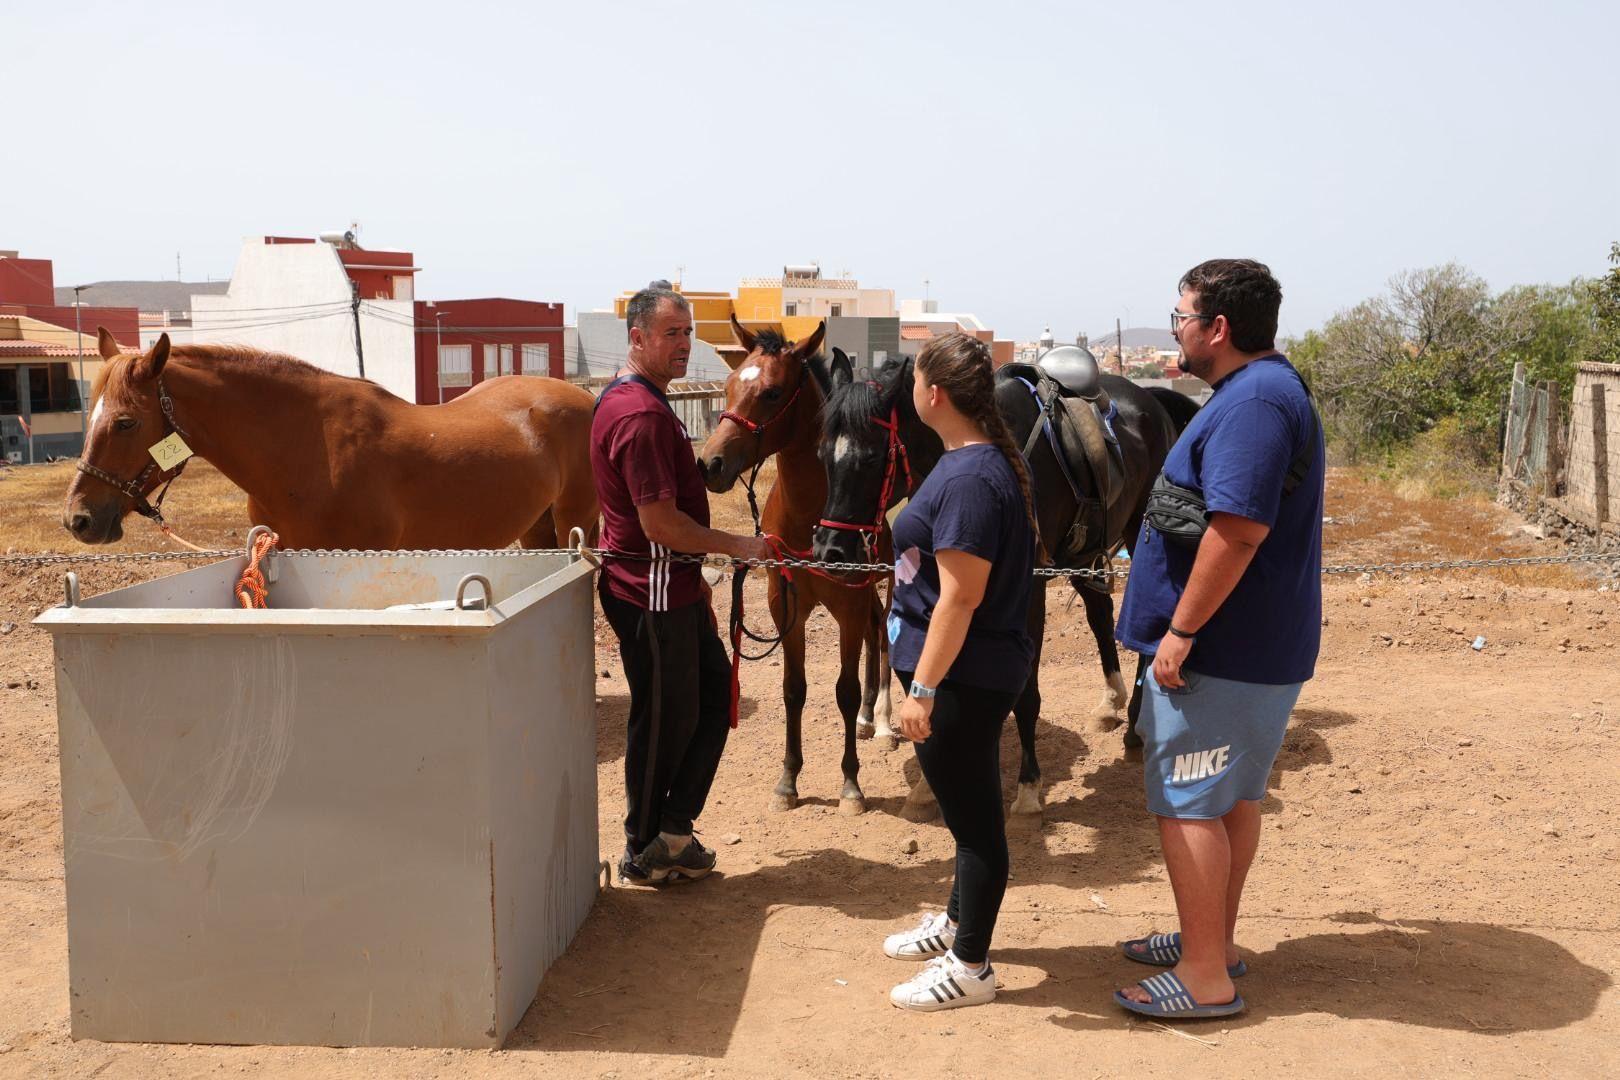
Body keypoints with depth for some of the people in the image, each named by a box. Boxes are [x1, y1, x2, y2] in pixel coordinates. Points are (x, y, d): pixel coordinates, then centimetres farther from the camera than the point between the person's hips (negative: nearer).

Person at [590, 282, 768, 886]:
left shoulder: (629, 399, 12)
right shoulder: (641, 415, -22)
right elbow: (660, 523, -26)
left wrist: (695, 575, 22)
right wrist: (738, 546, -16)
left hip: (674, 588, 10)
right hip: (653, 595, -10)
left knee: (714, 694, 16)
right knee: (665, 722, 3)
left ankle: (672, 829, 22)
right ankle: (643, 855, 20)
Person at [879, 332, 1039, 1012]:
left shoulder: (968, 479, -24)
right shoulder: (988, 461, 8)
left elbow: (959, 597, -26)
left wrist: (922, 689, -23)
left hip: (962, 678, -10)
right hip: (974, 672, 11)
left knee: (973, 817, 3)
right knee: (965, 806, 24)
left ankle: (970, 966, 17)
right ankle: (958, 922, 42)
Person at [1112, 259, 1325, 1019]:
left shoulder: (1253, 401, -21)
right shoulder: (1263, 390, 14)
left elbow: (1239, 529, -30)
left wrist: (1182, 629, -24)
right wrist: (1187, 626, 19)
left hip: (1223, 650, -11)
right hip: (1250, 646, 11)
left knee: (1187, 806, -2)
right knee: (1231, 797, 18)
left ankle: (1205, 978, 6)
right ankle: (1213, 941, 32)